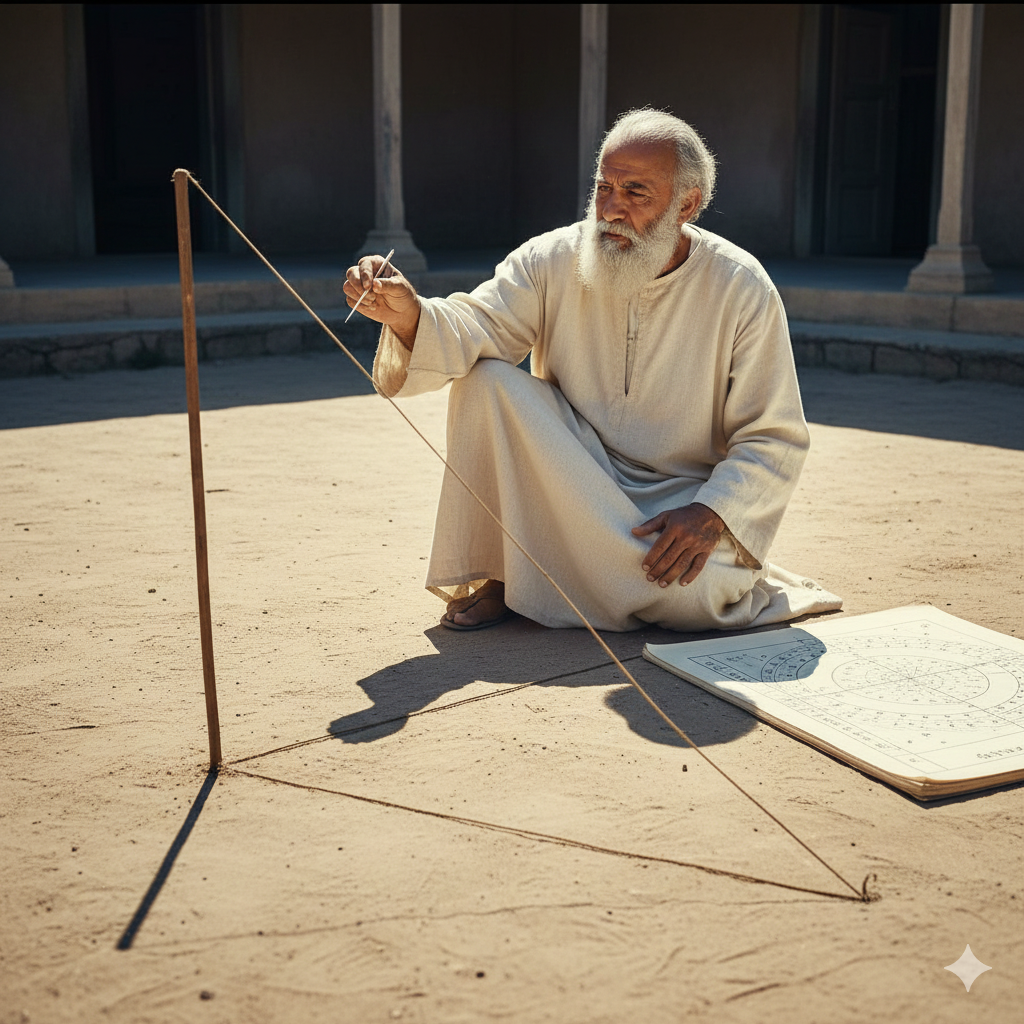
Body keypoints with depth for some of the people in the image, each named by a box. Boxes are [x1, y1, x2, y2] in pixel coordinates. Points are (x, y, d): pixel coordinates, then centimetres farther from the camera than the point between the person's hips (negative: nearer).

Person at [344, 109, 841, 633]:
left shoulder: (743, 290, -12)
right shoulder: (553, 260, -6)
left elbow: (773, 441, -10)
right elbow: (477, 325, -19)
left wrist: (710, 515, -25)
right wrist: (409, 315, -41)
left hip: (679, 497, -2)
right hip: (568, 486, 3)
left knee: (693, 590, -34)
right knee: (487, 379, -21)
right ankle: (496, 575, -8)